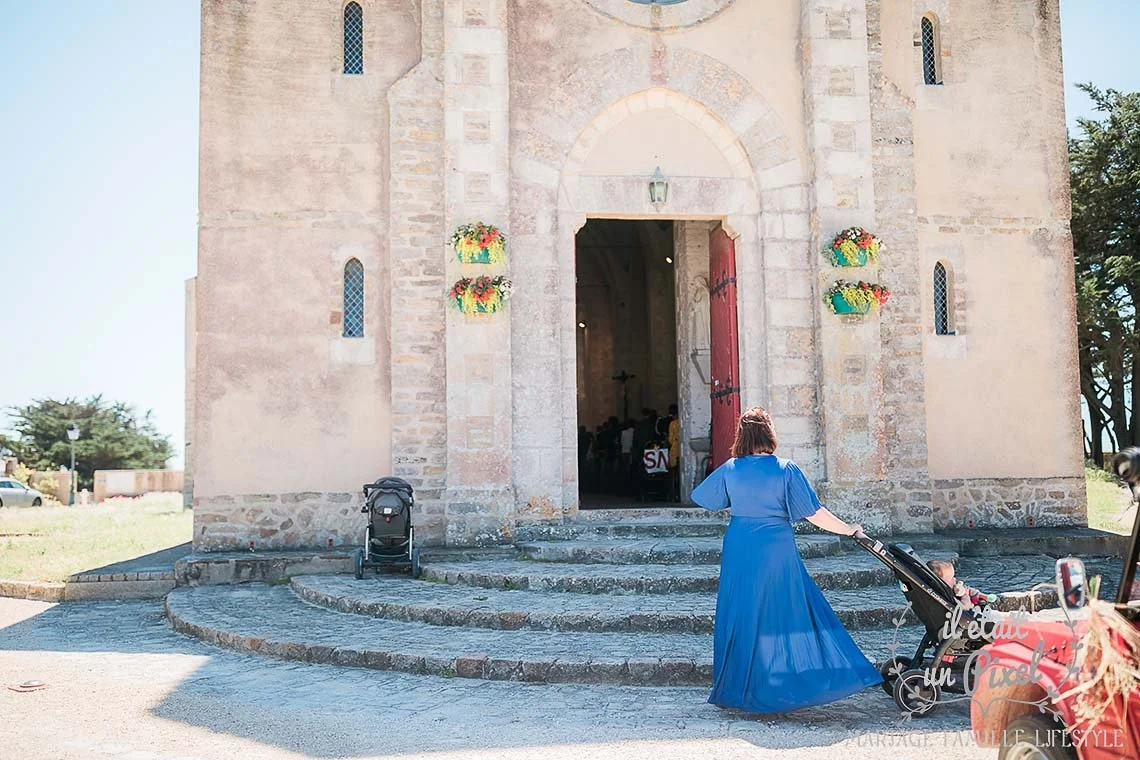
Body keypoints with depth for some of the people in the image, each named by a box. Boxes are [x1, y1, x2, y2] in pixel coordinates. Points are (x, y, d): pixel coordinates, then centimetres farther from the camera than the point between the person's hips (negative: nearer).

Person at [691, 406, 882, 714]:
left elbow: (702, 498, 14)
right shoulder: (786, 469, -7)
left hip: (739, 550, 2)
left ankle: (734, 689, 17)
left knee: (741, 617, 10)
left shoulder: (729, 470, 0)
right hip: (776, 549, -2)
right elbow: (814, 513, -8)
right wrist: (849, 530, 4)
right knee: (790, 613, 7)